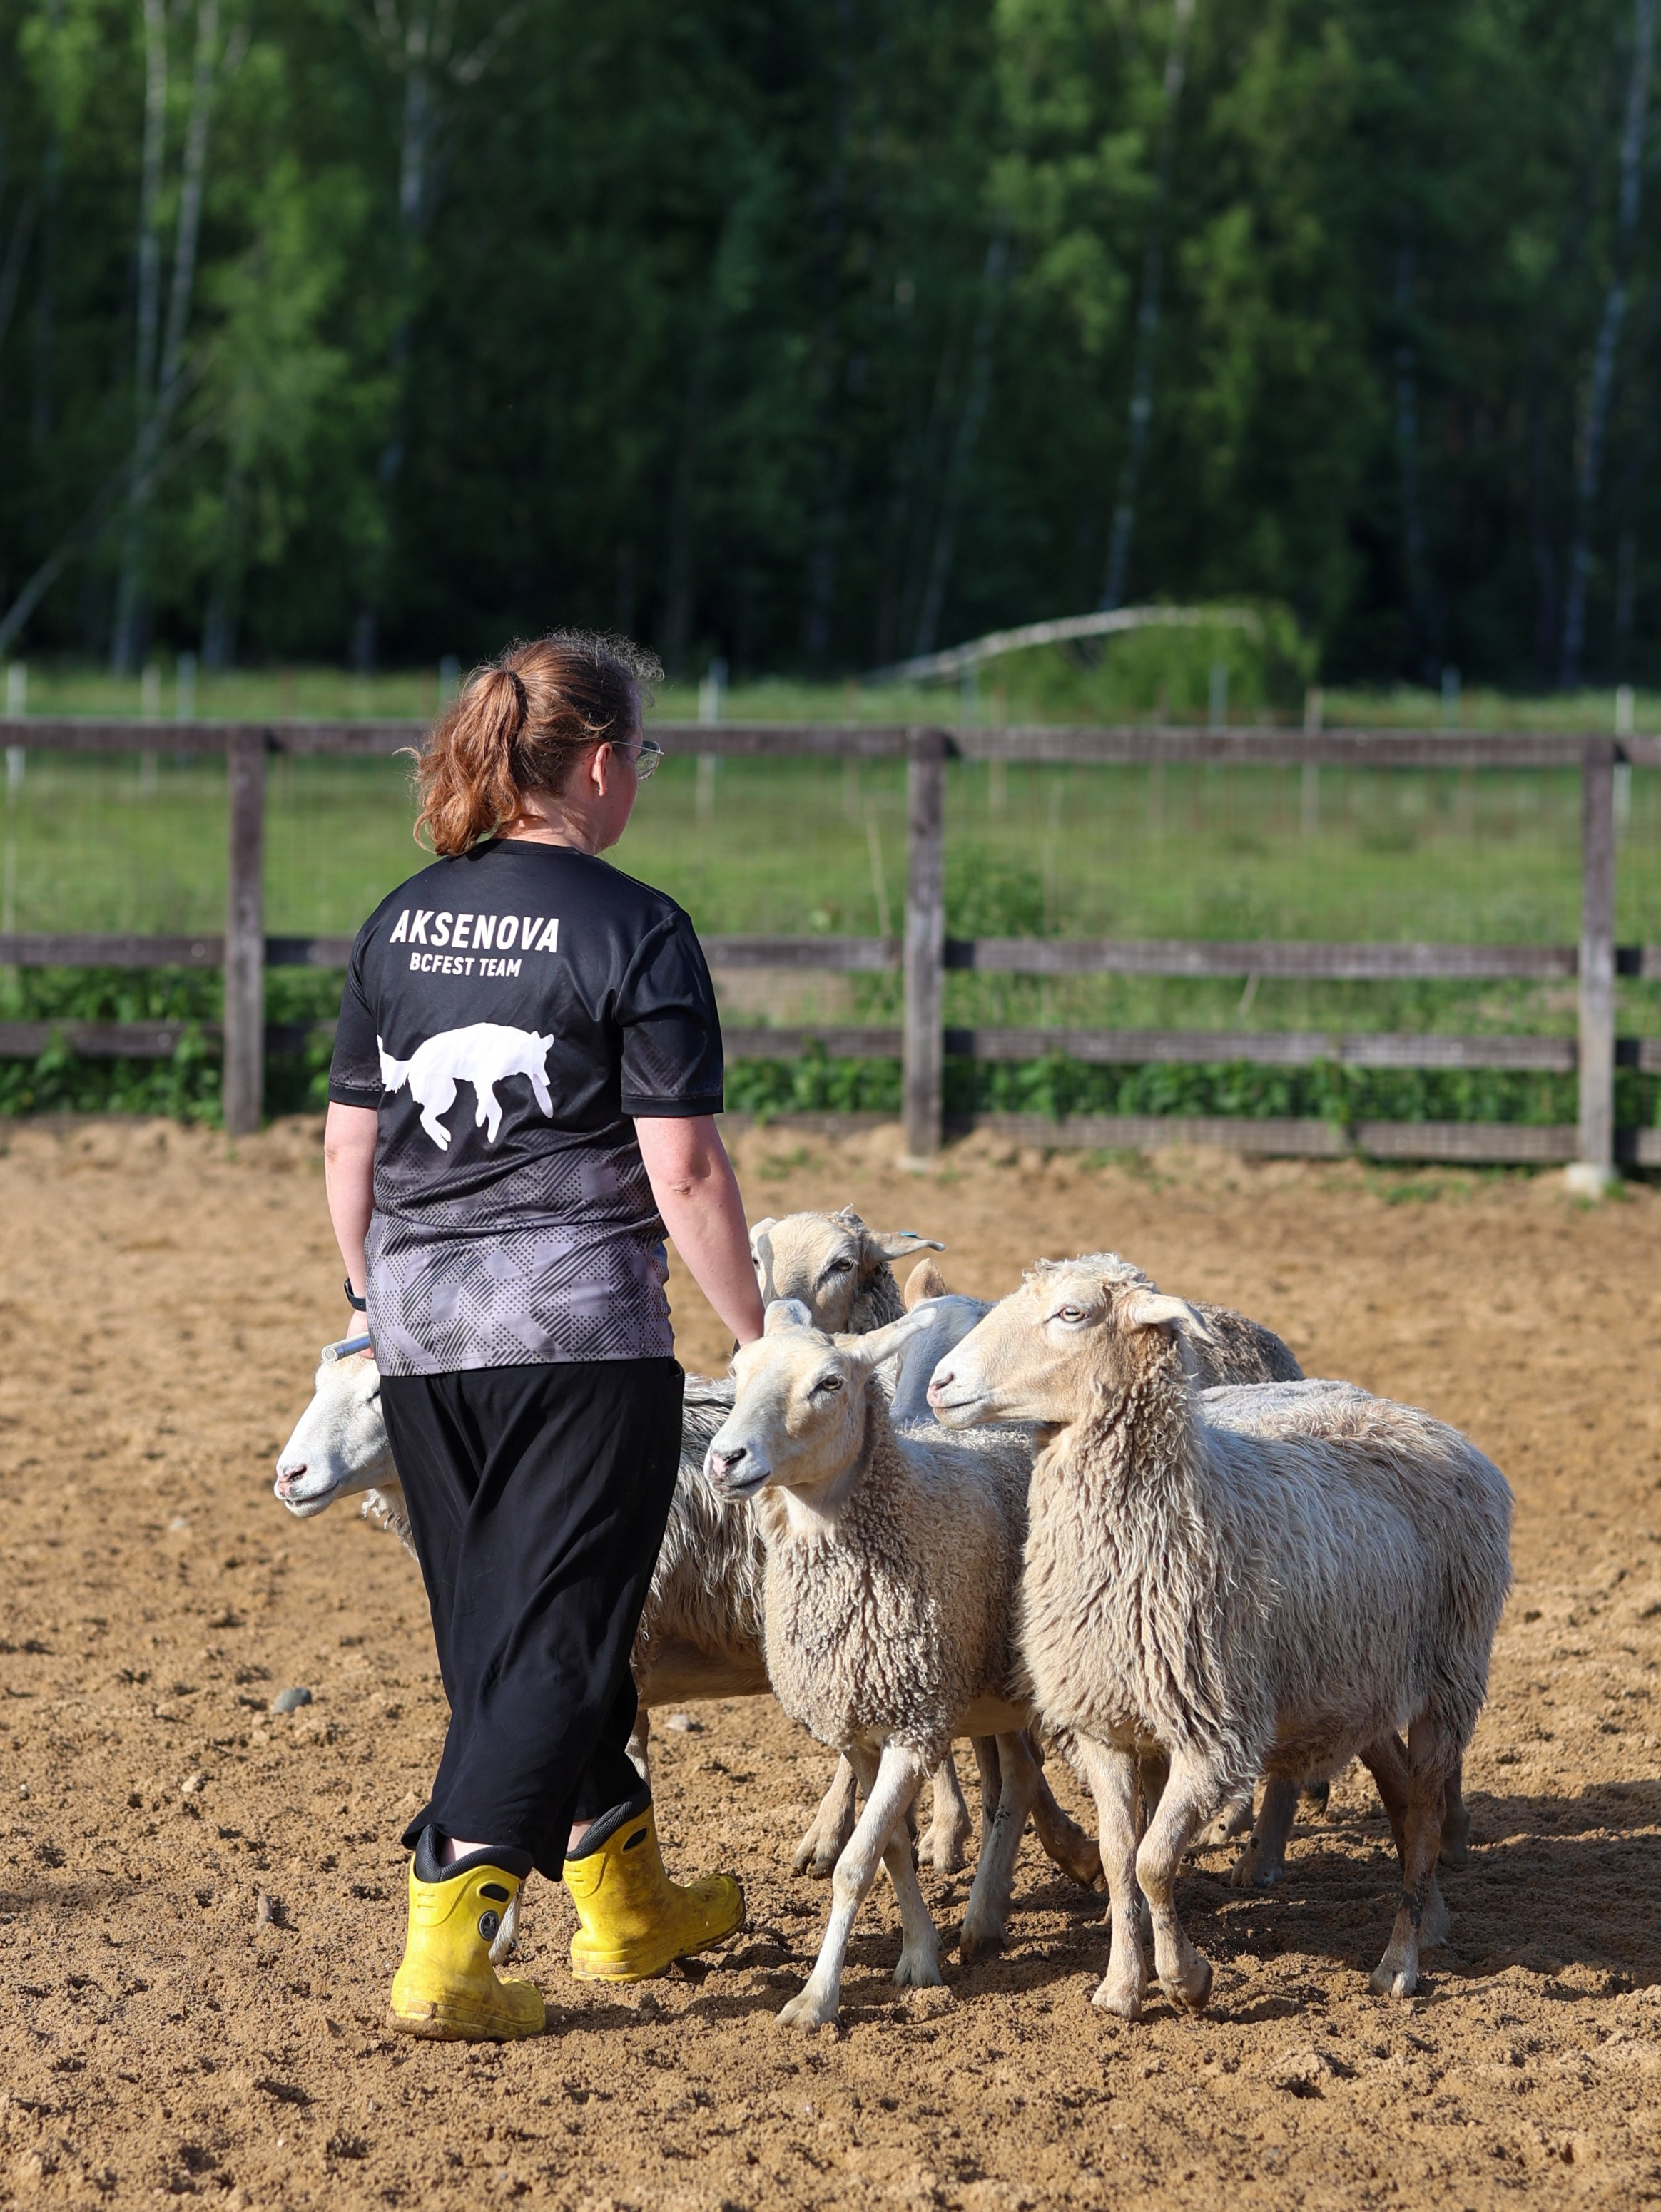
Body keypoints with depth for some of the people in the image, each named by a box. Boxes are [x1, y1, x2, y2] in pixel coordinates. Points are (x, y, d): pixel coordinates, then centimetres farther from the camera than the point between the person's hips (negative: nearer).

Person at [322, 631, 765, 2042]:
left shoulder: (401, 923, 8)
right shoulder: (633, 932, -9)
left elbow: (350, 1147, 12)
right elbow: (682, 1171, -12)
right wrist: (758, 1338, -4)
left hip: (423, 1331, 7)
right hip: (580, 1328, -6)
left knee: (500, 1632, 17)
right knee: (556, 1643, -1)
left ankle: (627, 1903, 32)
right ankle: (444, 1951, -10)